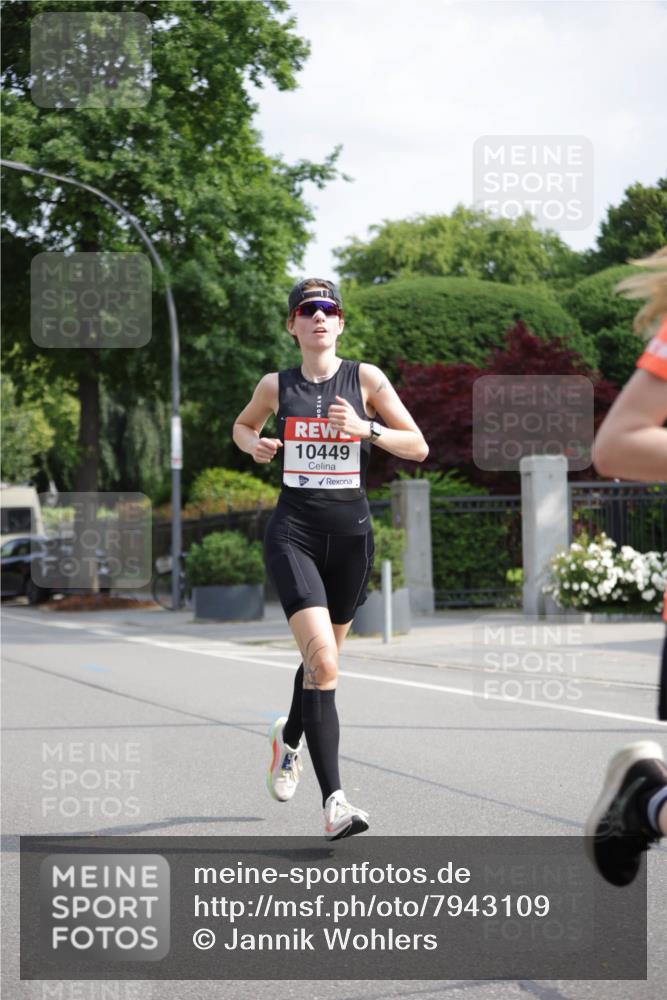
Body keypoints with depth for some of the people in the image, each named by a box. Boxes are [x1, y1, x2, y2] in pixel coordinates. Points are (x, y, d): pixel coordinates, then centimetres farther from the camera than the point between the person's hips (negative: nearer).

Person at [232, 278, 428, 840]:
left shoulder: (366, 379, 2)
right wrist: (255, 446, 2)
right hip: (293, 534, -2)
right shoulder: (276, 386, 5)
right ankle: (334, 801, -19)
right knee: (323, 661, -19)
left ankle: (289, 739, 50)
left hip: (351, 533, 2)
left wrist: (366, 429, -16)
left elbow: (418, 447, 0)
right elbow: (243, 425, 25)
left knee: (323, 657, 18)